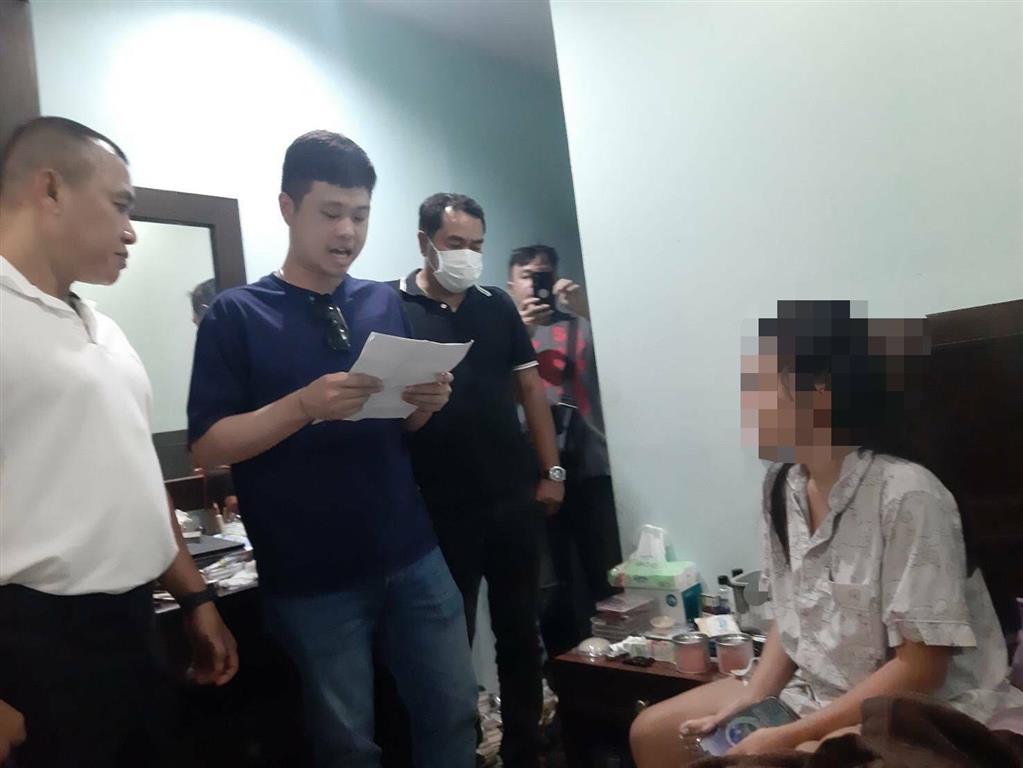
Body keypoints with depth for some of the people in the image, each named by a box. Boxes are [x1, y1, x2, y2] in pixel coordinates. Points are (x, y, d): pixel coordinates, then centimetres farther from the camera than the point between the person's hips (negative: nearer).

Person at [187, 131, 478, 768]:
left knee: (454, 711, 12)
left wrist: (427, 403, -9)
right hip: (312, 577, -3)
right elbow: (207, 447, -10)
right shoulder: (236, 316, -5)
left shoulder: (386, 303, 7)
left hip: (412, 556, 4)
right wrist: (304, 405, -24)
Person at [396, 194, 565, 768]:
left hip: (516, 498, 4)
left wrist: (551, 470, 6)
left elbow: (530, 387, 10)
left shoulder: (498, 306, 9)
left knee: (520, 632, 15)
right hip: (441, 509, -4)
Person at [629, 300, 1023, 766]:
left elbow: (919, 669, -21)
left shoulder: (907, 495, -23)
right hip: (818, 695, 7)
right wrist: (747, 700, -6)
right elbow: (792, 620, 8)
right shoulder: (782, 488, -1)